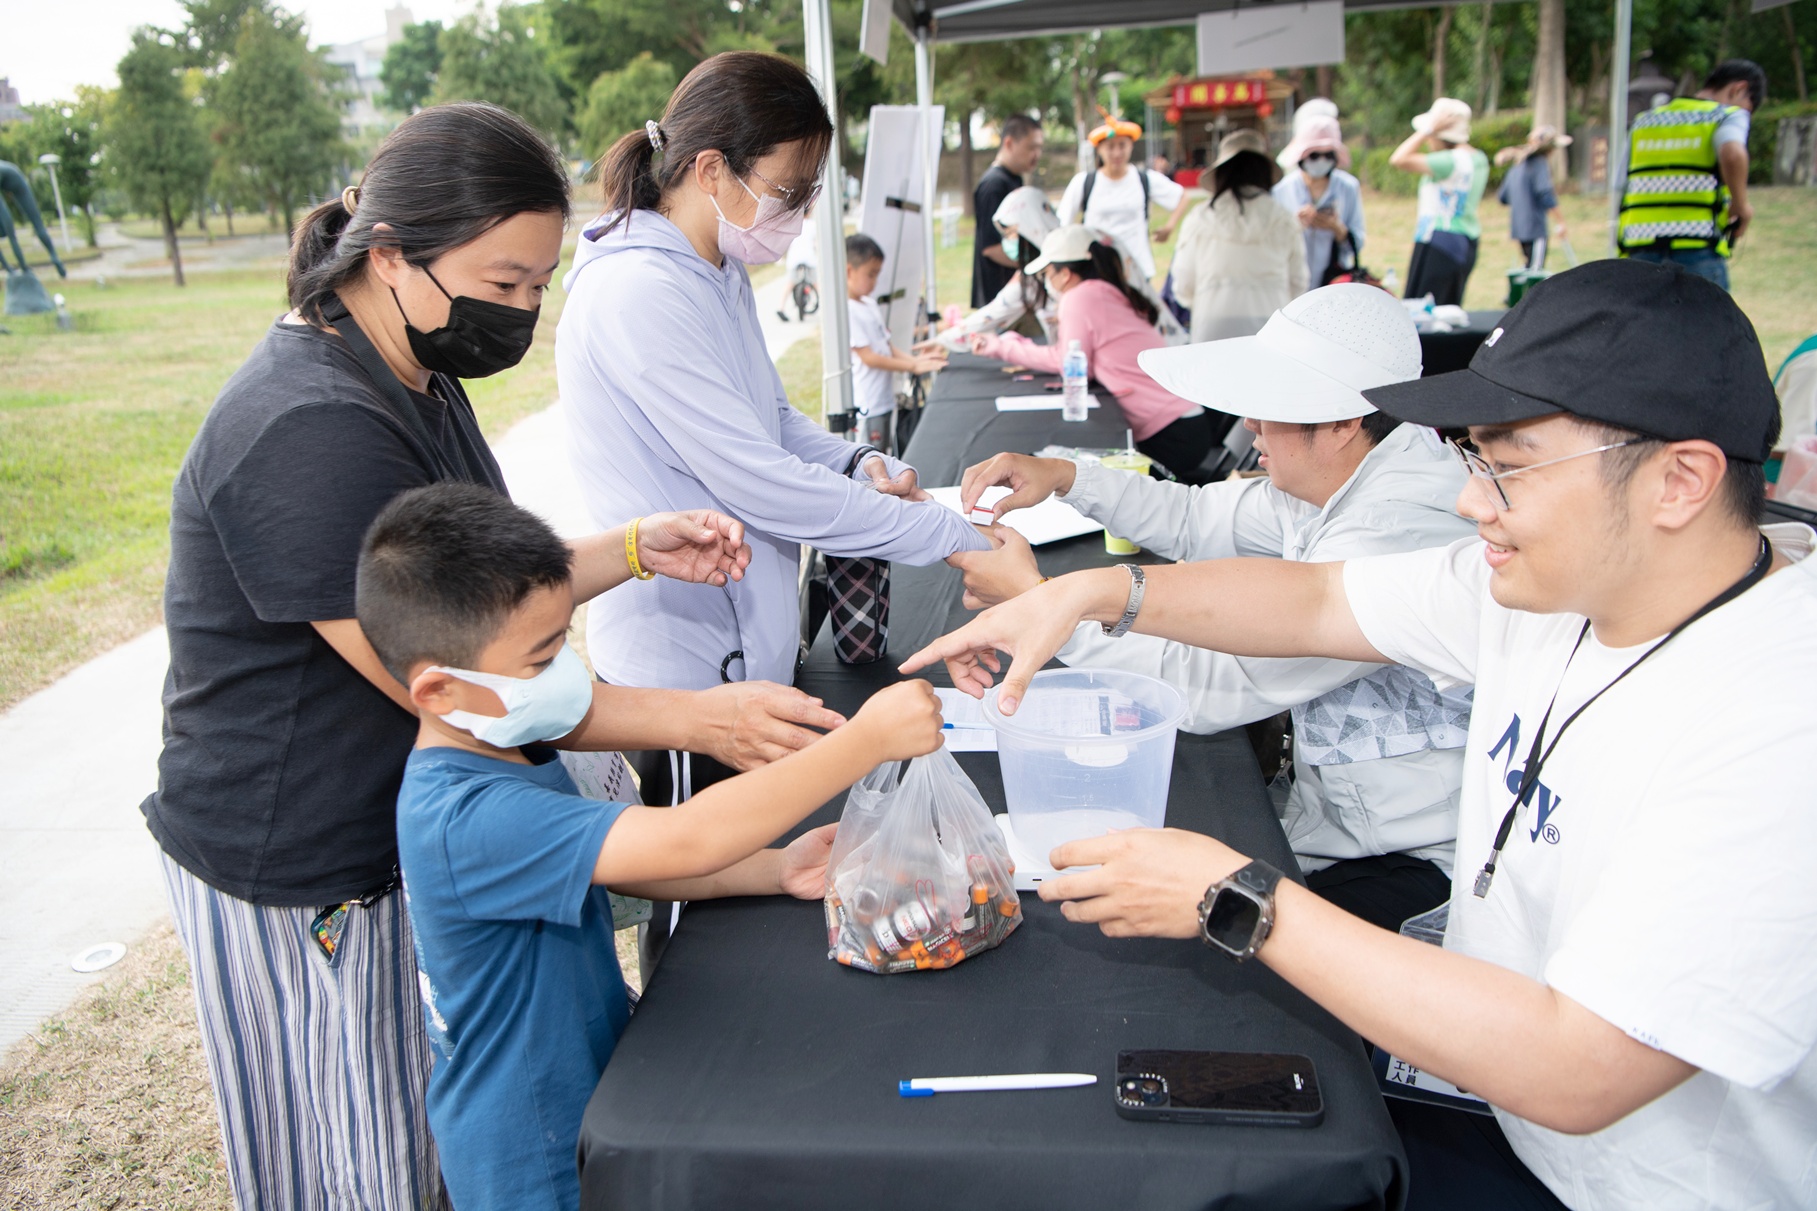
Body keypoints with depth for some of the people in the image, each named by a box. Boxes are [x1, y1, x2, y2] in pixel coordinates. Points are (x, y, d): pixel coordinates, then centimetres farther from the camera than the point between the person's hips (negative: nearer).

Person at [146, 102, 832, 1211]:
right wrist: (697, 720, -28)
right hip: (303, 872, -9)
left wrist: (636, 549, -5)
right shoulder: (309, 434, -28)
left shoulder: (413, 379, 5)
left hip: (409, 822, 9)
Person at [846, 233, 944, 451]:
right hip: (866, 406, -9)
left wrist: (914, 359, -1)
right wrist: (912, 367, -17)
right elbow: (868, 357, -19)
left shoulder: (870, 304, 12)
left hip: (886, 399, 9)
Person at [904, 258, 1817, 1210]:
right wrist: (1094, 592, -8)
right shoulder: (1554, 571, -6)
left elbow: (1570, 1074, -33)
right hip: (1484, 1066, 7)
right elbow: (1316, 600, 4)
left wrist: (1237, 903, -31)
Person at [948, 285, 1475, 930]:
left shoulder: (1396, 536, -30)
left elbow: (1211, 687, -30)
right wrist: (1065, 476, -2)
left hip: (1417, 868, -8)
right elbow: (1197, 521, 12)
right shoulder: (1347, 478, 0)